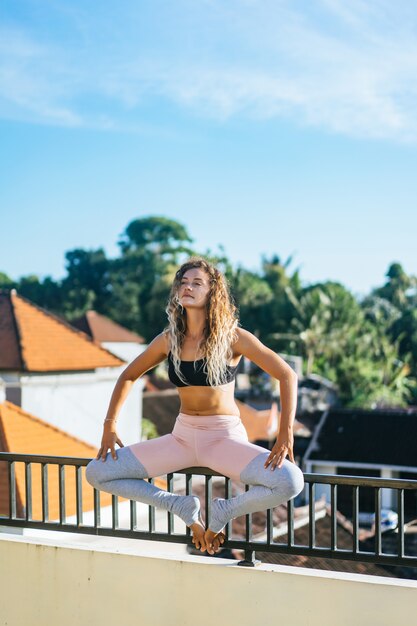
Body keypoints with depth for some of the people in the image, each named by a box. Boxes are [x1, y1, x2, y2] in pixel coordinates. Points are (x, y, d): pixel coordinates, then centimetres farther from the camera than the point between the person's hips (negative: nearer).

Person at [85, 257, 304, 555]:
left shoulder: (231, 337, -9)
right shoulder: (169, 340, 2)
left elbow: (287, 375, -11)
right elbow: (128, 377, 16)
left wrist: (286, 435, -20)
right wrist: (109, 425, 6)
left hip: (225, 437, -4)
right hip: (182, 436, 4)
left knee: (291, 482, -31)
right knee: (96, 472, -7)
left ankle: (226, 511, -2)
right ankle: (183, 507, 3)